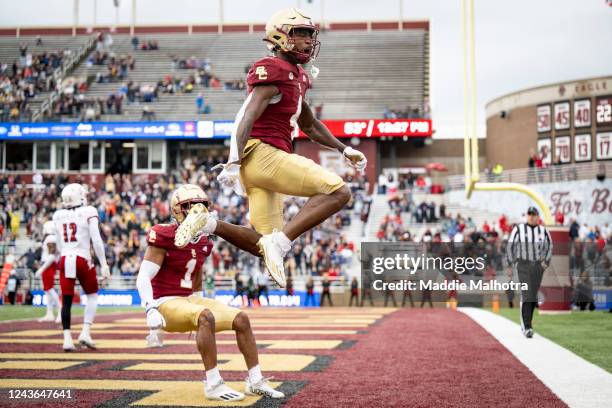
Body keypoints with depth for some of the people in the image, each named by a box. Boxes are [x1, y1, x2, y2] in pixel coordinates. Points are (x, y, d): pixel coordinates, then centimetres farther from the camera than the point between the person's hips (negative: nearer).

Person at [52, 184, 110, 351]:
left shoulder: (58, 216, 9)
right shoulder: (88, 213, -4)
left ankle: (67, 338, 2)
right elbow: (96, 241, -9)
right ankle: (85, 332, 4)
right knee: (92, 296, 15)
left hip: (65, 260, 3)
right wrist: (104, 264, -5)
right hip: (82, 260, -3)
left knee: (67, 300, 7)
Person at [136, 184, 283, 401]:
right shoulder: (164, 236, -15)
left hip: (188, 300, 8)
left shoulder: (202, 242, 9)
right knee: (206, 317, -35)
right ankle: (213, 385, -29)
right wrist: (151, 310, -32)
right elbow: (143, 277, -19)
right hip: (166, 303, -8)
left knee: (241, 319, -2)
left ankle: (255, 381, 3)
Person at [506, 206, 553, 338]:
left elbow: (549, 246, 18)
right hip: (523, 265, -4)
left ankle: (526, 323, 22)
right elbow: (510, 246, 0)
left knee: (533, 296, 6)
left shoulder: (543, 230, 5)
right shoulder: (518, 229, -4)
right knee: (526, 295, -14)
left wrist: (546, 262, 8)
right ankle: (527, 327, -13)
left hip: (538, 266, 4)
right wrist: (513, 263, -4)